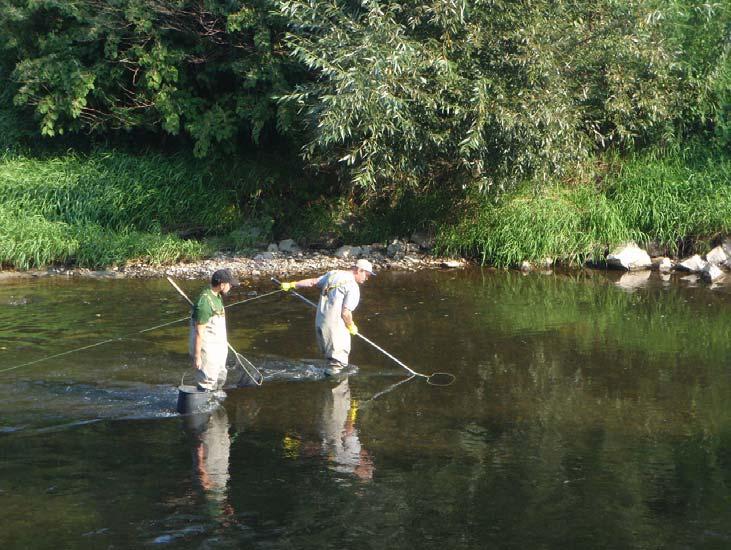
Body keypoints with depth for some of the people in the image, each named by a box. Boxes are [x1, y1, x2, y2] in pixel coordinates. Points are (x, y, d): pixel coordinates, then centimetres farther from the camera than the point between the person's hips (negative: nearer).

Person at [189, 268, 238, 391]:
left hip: (219, 348, 10)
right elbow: (199, 332, -24)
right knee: (207, 383, -2)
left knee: (220, 379, 20)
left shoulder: (217, 296, 6)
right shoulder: (205, 302, -25)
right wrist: (197, 356, -22)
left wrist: (224, 341, 29)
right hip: (207, 350, -10)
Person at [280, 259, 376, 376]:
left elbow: (312, 282, 16)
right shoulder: (353, 287, -14)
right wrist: (351, 326, 0)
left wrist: (292, 284, 28)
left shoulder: (332, 274, 9)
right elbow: (345, 313, -18)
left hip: (319, 322, 8)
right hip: (335, 326, -8)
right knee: (338, 361, 2)